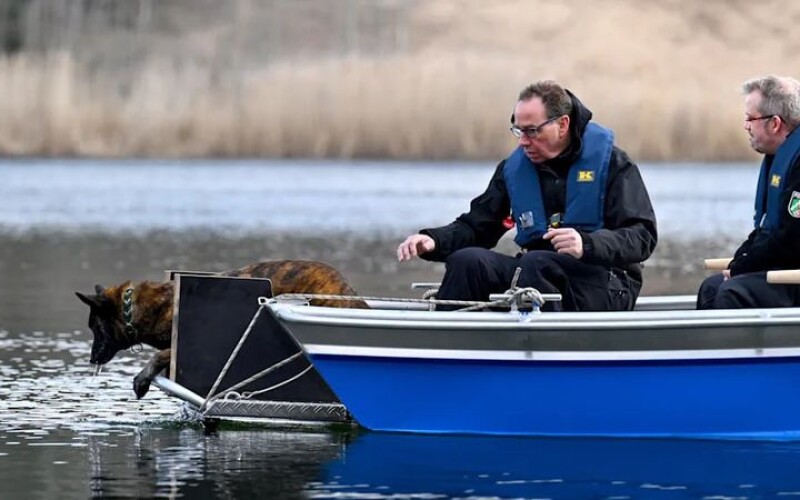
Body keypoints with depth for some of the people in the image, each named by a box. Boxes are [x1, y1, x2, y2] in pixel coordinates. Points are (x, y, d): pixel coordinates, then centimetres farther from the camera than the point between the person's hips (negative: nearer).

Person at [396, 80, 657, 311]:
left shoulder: (610, 162, -1)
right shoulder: (514, 168, 16)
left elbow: (642, 236, -9)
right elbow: (476, 225, 18)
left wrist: (587, 245, -27)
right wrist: (433, 240, -4)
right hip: (537, 275, 5)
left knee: (536, 263, -35)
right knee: (467, 261, -20)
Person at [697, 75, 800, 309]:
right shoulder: (780, 156, 16)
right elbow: (765, 227, 19)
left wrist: (740, 268, -13)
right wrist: (738, 262, 2)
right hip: (780, 268, 11)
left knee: (733, 293, -25)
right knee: (711, 288, 13)